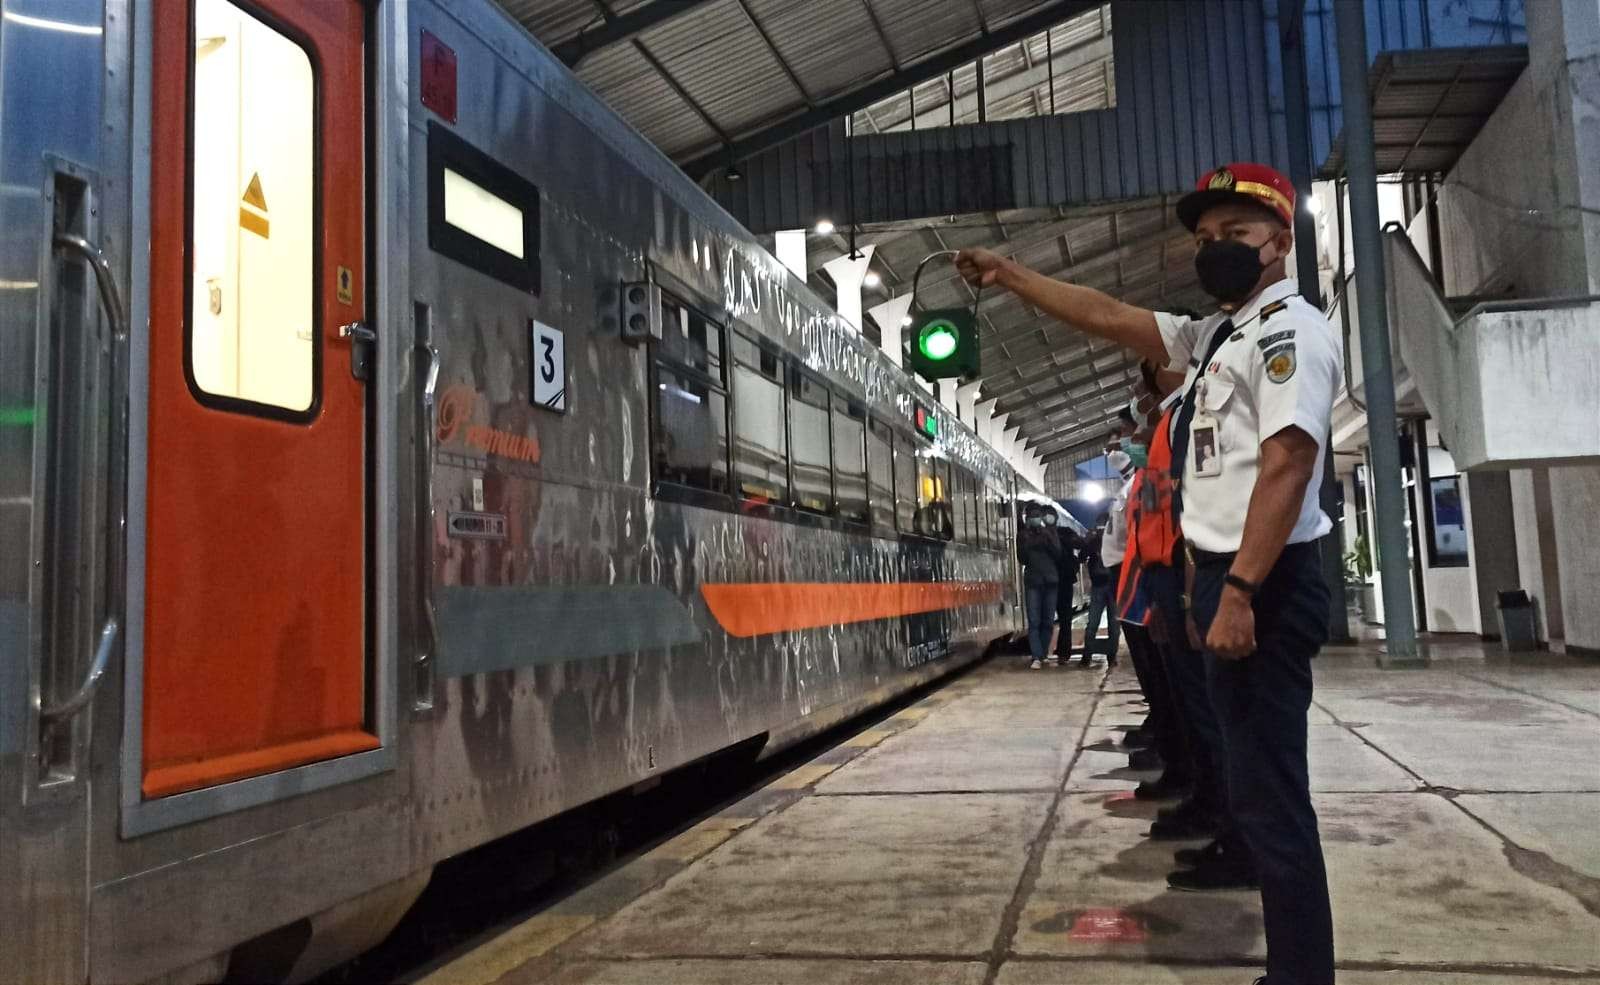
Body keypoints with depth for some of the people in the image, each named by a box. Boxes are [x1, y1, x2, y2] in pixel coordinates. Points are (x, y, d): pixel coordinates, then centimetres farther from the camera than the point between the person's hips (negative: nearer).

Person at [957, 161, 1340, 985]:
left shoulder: (1289, 329, -10)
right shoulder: (1212, 336, 19)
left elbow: (1287, 464, -21)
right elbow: (1105, 316, 22)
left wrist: (1240, 593, -27)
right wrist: (1007, 275, 22)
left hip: (1265, 583, -10)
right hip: (1226, 577, 10)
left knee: (1269, 793, -6)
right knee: (1256, 787, 16)